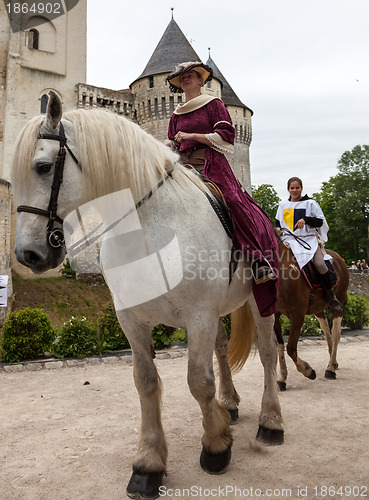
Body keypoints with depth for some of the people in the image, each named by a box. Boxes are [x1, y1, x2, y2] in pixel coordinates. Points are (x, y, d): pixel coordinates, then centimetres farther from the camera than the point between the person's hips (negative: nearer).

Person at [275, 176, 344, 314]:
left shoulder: (310, 203, 8)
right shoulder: (283, 205, 19)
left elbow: (320, 221, 3)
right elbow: (278, 221, 31)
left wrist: (305, 219, -14)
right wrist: (277, 228, 8)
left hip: (309, 238, -3)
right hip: (289, 239, 3)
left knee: (320, 264, -25)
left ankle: (331, 295, -6)